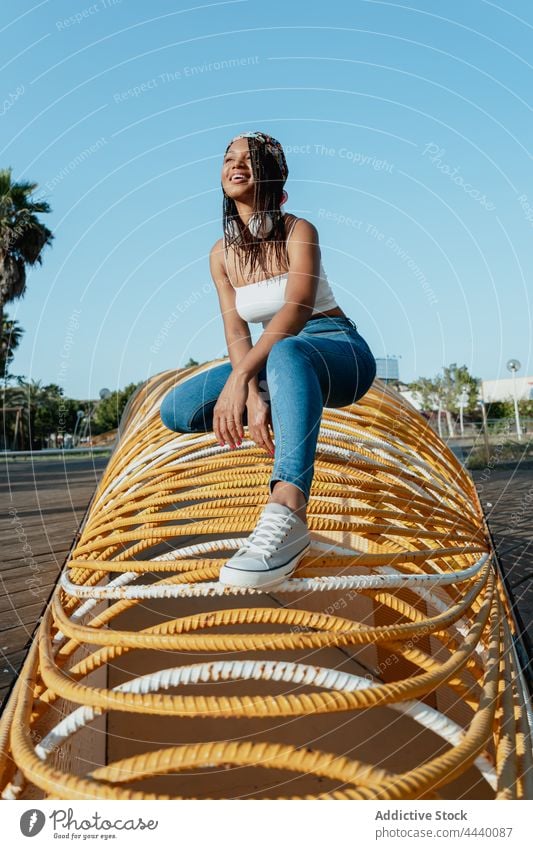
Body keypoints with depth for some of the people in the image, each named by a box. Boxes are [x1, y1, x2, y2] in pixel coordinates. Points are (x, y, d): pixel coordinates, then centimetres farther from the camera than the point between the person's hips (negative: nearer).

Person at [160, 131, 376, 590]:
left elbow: (297, 310, -26)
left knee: (287, 353, -44)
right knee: (175, 410, -12)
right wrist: (253, 397, -27)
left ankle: (286, 515, -57)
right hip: (273, 359, 6)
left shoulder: (299, 231, -9)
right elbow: (236, 332, -8)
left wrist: (239, 378, -38)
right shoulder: (221, 253, 5)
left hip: (338, 350, -5)